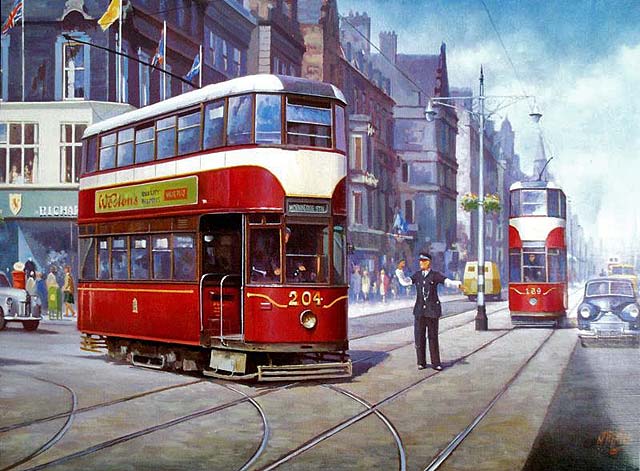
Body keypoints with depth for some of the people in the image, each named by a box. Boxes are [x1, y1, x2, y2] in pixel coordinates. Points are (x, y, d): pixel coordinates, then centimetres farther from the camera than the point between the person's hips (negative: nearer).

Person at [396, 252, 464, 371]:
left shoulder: (435, 275, -1)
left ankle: (435, 363, 9)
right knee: (419, 337, 3)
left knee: (433, 337, 2)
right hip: (419, 310, 3)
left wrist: (458, 285, -30)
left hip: (432, 310, -3)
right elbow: (405, 282, 9)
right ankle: (421, 362, 13)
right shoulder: (417, 275, 11)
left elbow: (448, 282, -12)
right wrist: (400, 271, 1)